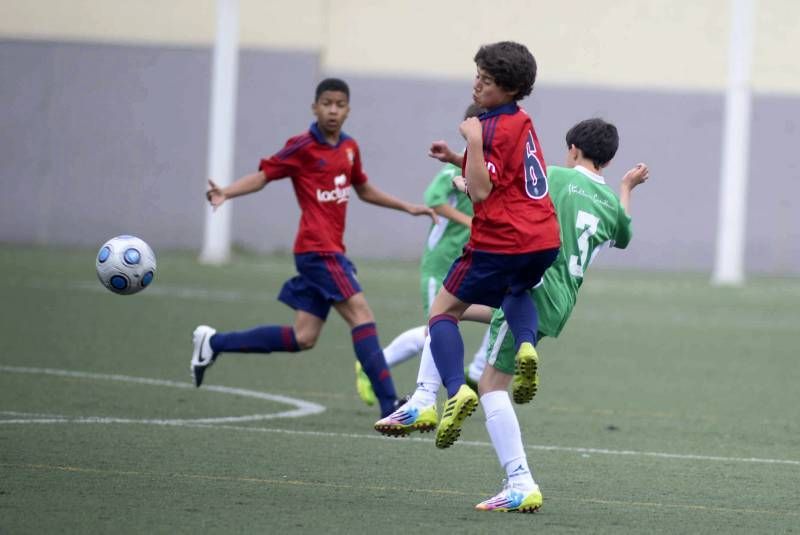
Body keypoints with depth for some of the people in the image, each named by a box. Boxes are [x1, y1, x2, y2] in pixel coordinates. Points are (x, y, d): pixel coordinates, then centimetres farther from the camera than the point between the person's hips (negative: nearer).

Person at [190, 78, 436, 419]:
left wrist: (407, 207, 29)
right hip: (318, 249, -8)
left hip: (330, 250, 8)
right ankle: (390, 406, -18)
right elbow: (264, 175, -8)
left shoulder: (349, 148, 14)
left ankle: (213, 343, 20)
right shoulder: (302, 147, -7)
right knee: (361, 314, -16)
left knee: (303, 338, 9)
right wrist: (225, 193, -24)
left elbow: (363, 190, 29)